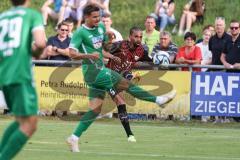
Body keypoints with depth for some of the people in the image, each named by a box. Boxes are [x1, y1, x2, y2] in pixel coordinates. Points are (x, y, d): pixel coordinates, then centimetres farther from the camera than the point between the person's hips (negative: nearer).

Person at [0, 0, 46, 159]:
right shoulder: (33, 15, 4)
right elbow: (40, 43, -12)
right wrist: (36, 53, 9)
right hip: (21, 74, -7)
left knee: (22, 121, 19)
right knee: (29, 125, -5)